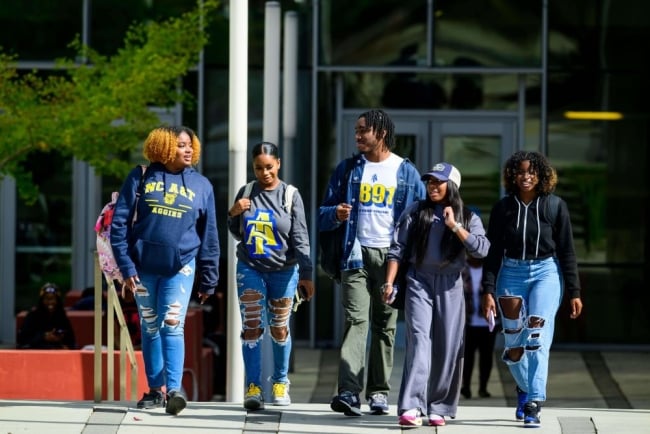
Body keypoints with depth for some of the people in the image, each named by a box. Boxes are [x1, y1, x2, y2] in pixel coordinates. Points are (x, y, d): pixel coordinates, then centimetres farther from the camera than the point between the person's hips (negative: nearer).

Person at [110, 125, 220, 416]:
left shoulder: (200, 185, 4)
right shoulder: (140, 178, -1)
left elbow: (209, 236, 8)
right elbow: (119, 223, -1)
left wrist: (209, 280, 7)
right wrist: (126, 266, -8)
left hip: (180, 266, -1)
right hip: (143, 266, 1)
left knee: (172, 327, -12)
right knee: (150, 329, 8)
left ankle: (174, 390, -18)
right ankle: (155, 390, 15)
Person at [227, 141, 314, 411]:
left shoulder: (290, 196, -2)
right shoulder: (246, 193, 6)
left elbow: (300, 238, -5)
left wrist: (306, 274, -11)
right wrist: (234, 214, -4)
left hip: (283, 271, -1)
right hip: (250, 268, 1)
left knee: (280, 328, 8)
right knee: (251, 327, -7)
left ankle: (280, 382, 24)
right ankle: (253, 387, -7)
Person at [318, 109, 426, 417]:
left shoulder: (406, 172, 6)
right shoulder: (348, 169, 8)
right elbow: (324, 214, 10)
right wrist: (336, 214, -14)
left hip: (392, 256, 0)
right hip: (357, 255, 0)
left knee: (385, 324, 6)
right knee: (355, 321, -13)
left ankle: (379, 391, 14)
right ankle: (349, 392, -22)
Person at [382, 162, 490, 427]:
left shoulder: (468, 218, 8)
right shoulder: (415, 212, 8)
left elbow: (482, 249, -7)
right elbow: (397, 248, 6)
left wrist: (454, 226, -10)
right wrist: (389, 282, -2)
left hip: (450, 286, 1)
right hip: (419, 281, -1)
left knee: (448, 347, 2)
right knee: (419, 340, -15)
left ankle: (438, 408, 13)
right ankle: (411, 408, -23)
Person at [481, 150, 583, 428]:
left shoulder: (555, 206, 0)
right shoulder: (503, 208, 2)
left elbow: (567, 251, 3)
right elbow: (493, 252, 3)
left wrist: (574, 292, 0)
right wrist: (488, 290, -6)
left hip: (546, 272, -2)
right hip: (512, 274, 2)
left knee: (537, 335, -20)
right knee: (513, 344, 2)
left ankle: (534, 403, -22)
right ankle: (524, 388, 32)